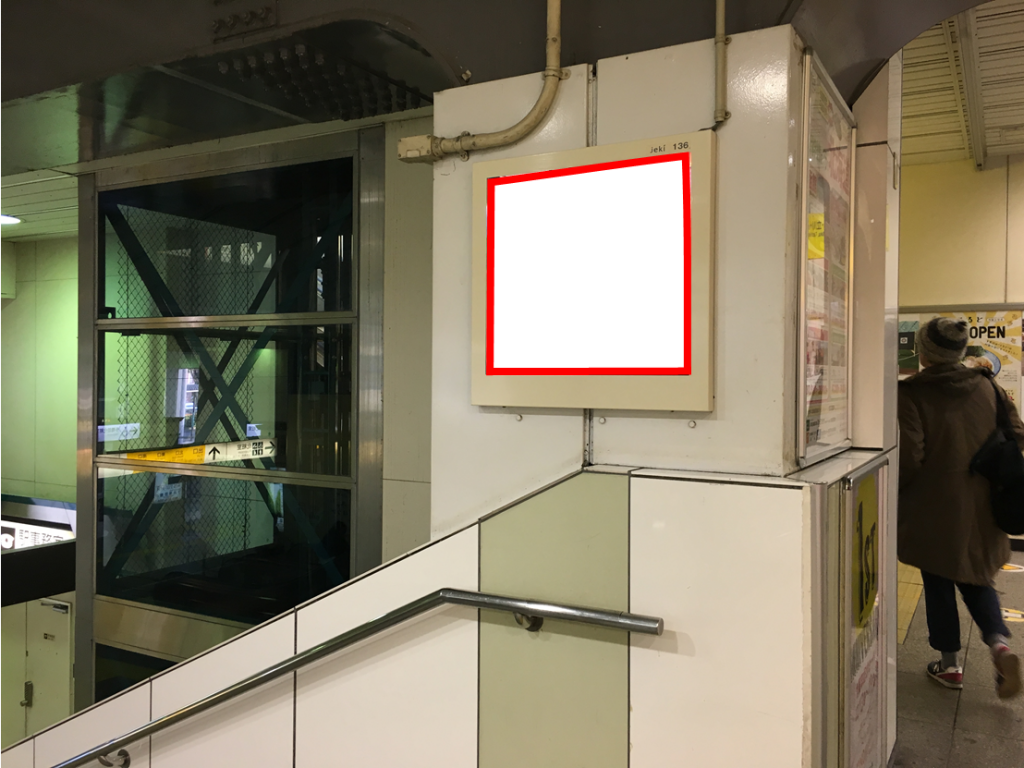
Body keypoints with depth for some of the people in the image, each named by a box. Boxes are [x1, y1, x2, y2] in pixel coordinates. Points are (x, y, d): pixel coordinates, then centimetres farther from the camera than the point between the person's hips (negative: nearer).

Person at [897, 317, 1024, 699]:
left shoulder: (912, 394, -16)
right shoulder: (987, 387, 2)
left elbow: (908, 458, -21)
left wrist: (893, 490, -3)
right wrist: (988, 476, 17)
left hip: (933, 510, -5)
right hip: (981, 509, 5)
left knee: (938, 585, 10)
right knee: (976, 580, 20)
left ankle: (950, 664, 21)